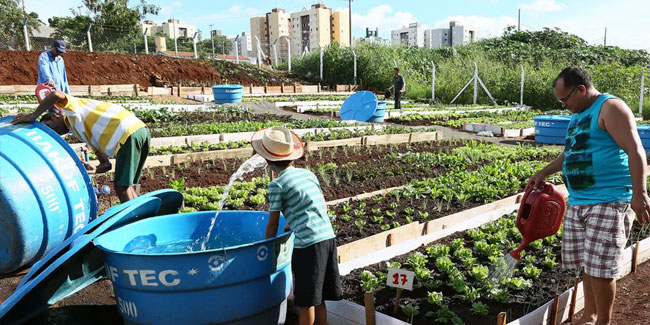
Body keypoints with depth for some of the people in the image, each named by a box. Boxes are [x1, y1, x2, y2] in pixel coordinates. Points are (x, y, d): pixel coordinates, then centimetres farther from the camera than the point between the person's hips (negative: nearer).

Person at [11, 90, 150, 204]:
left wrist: (33, 116, -4)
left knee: (121, 187, -4)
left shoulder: (73, 109, 11)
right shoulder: (86, 133, 30)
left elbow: (57, 95, -14)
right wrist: (95, 170, 2)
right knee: (126, 186, 17)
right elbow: (106, 164, 23)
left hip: (129, 134, -10)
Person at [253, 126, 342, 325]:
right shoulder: (308, 174, 13)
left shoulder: (277, 185, -5)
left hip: (308, 244, -7)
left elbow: (272, 224, 0)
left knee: (306, 301, 6)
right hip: (329, 237, 7)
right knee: (318, 298, 18)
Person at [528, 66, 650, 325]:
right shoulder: (578, 115, 18)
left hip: (609, 202, -8)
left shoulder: (610, 108, -9)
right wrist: (544, 172, 27)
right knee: (587, 264, 14)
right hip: (578, 202, 9)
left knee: (600, 266, -4)